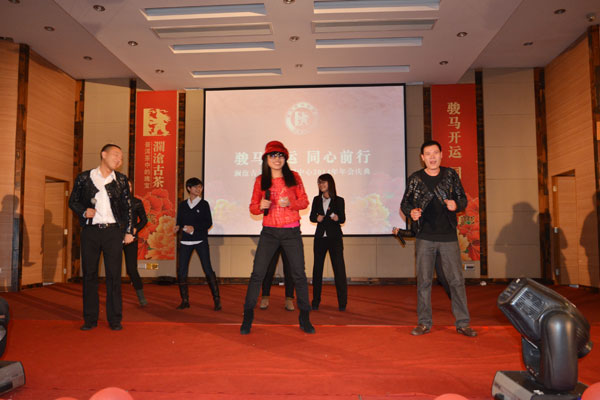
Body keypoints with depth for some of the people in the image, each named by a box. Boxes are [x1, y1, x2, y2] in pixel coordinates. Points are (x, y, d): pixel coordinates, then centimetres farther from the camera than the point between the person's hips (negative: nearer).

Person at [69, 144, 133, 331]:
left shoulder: (121, 180, 9)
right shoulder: (84, 178, 7)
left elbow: (128, 207, 9)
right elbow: (73, 201, 13)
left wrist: (129, 231, 3)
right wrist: (84, 211, -8)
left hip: (113, 231, 0)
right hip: (90, 231, 0)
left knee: (114, 275, -1)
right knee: (89, 274, 5)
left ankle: (115, 319, 7)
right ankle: (90, 319, 15)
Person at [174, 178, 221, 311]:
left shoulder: (204, 204, 3)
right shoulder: (182, 205, 12)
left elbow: (209, 223, -2)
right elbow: (179, 221, 15)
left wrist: (194, 228, -14)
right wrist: (177, 227, -7)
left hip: (201, 240, -3)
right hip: (185, 241, 3)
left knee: (208, 269, -8)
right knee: (181, 271, -1)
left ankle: (217, 300, -1)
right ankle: (185, 301, 12)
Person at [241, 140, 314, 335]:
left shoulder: (294, 177, 3)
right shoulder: (260, 180, 4)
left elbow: (304, 202, 4)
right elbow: (252, 207, 5)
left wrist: (290, 203, -15)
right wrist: (260, 206, -18)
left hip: (292, 232, 0)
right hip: (269, 232, 0)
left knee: (299, 275, 3)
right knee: (257, 273, -3)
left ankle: (304, 318, 16)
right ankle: (248, 317, 9)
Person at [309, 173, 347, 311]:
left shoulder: (339, 200, 2)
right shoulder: (317, 200, 11)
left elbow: (342, 219, -6)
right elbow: (312, 217, 2)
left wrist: (323, 218, -20)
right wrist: (331, 217, -13)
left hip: (334, 238, -3)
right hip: (320, 238, 3)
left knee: (339, 268, -5)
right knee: (317, 268, 4)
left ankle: (342, 302, 1)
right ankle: (316, 301, 12)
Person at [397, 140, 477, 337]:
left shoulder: (451, 175, 5)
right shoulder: (415, 179, 3)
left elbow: (463, 199, 9)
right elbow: (404, 203, 9)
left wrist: (456, 205, -14)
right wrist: (411, 212, -13)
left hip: (448, 236, 0)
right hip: (425, 237, 0)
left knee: (456, 279, 2)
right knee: (423, 280, 4)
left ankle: (463, 323, 13)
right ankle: (424, 323, 15)